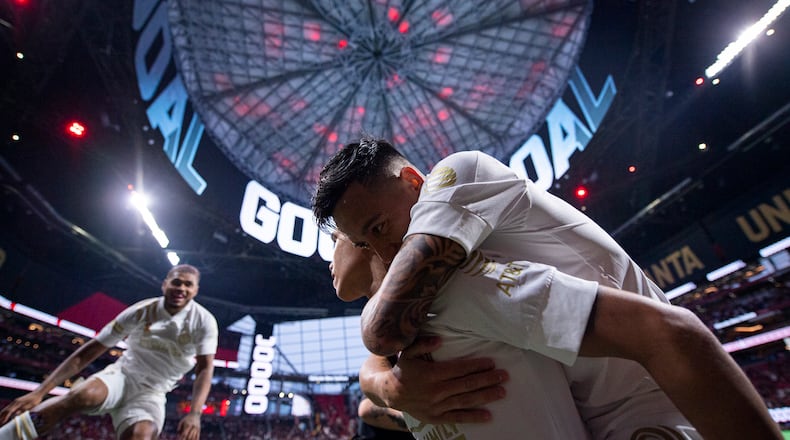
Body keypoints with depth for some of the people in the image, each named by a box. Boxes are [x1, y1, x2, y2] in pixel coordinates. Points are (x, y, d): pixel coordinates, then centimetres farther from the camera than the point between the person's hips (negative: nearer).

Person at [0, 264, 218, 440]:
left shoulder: (204, 321, -16)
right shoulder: (140, 312, -12)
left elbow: (205, 368, -20)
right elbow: (89, 351, -7)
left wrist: (194, 413, -35)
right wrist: (39, 392, -14)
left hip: (152, 393, -1)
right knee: (85, 394, -33)